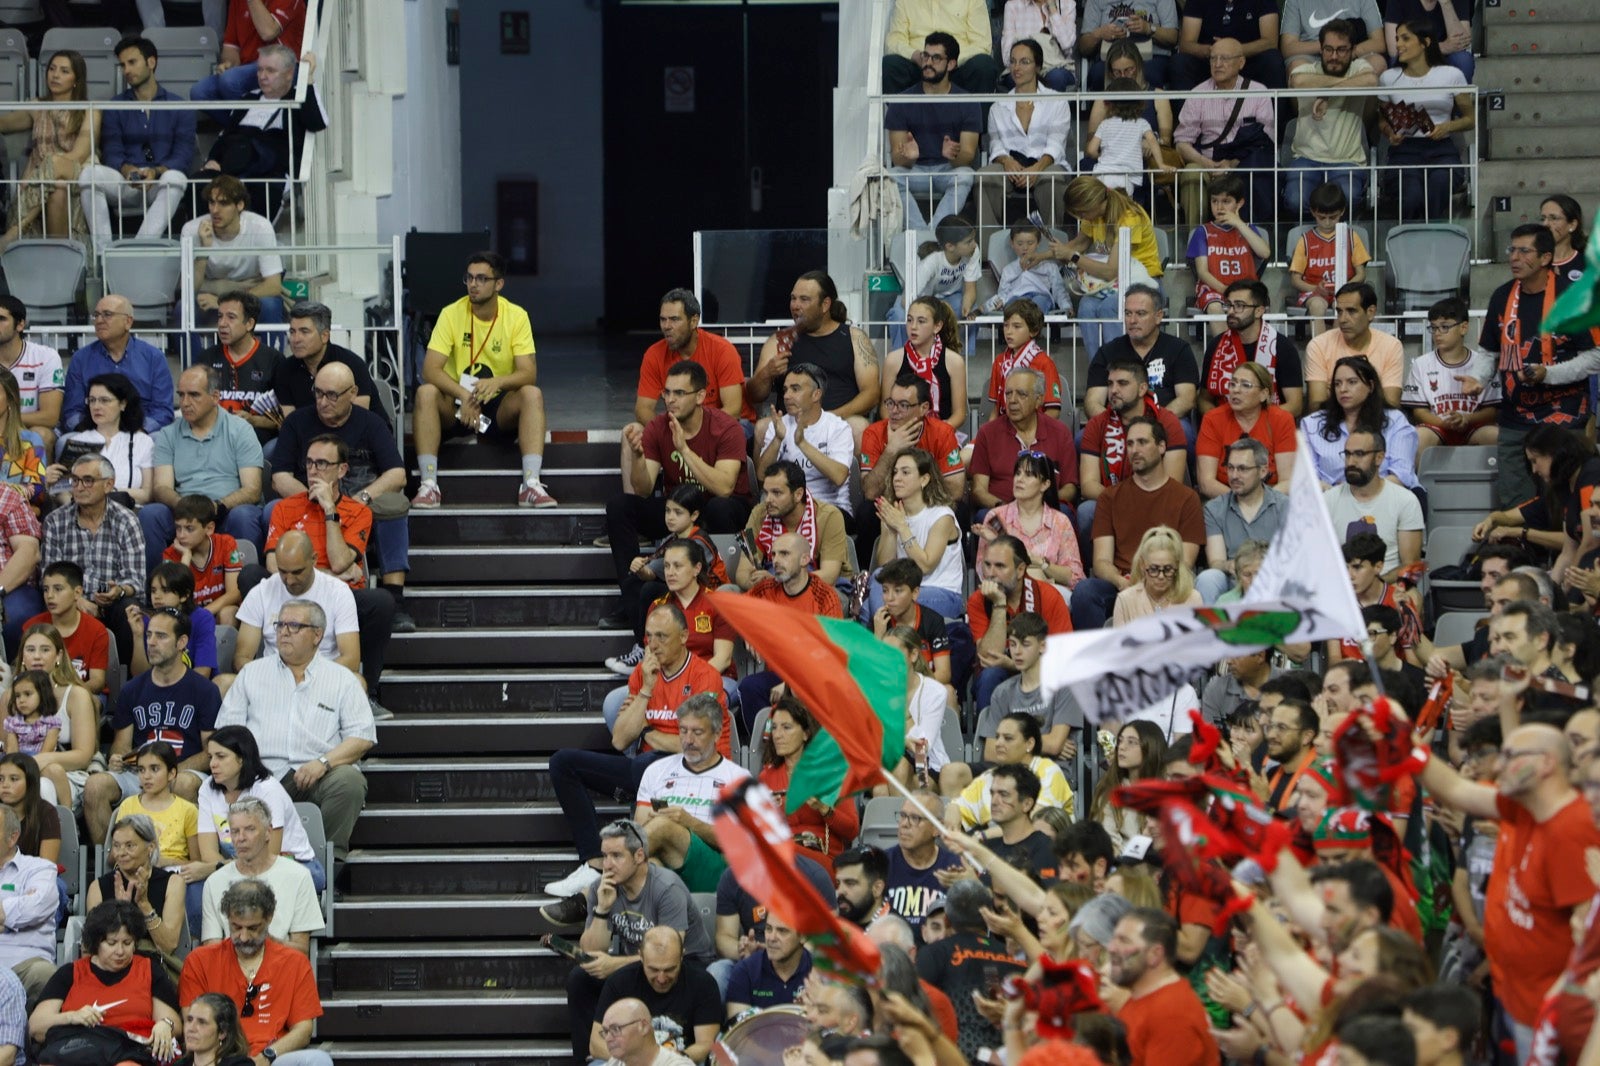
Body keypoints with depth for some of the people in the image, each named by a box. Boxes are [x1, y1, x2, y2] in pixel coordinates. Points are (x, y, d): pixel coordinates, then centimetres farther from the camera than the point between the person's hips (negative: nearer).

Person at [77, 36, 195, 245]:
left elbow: (184, 157, 1)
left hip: (160, 184, -2)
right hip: (126, 185, 2)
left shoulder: (178, 107, 11)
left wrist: (156, 172, -20)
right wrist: (127, 170, -18)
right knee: (89, 173, -28)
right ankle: (102, 249, -35)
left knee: (175, 178, -37)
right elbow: (111, 153, 6)